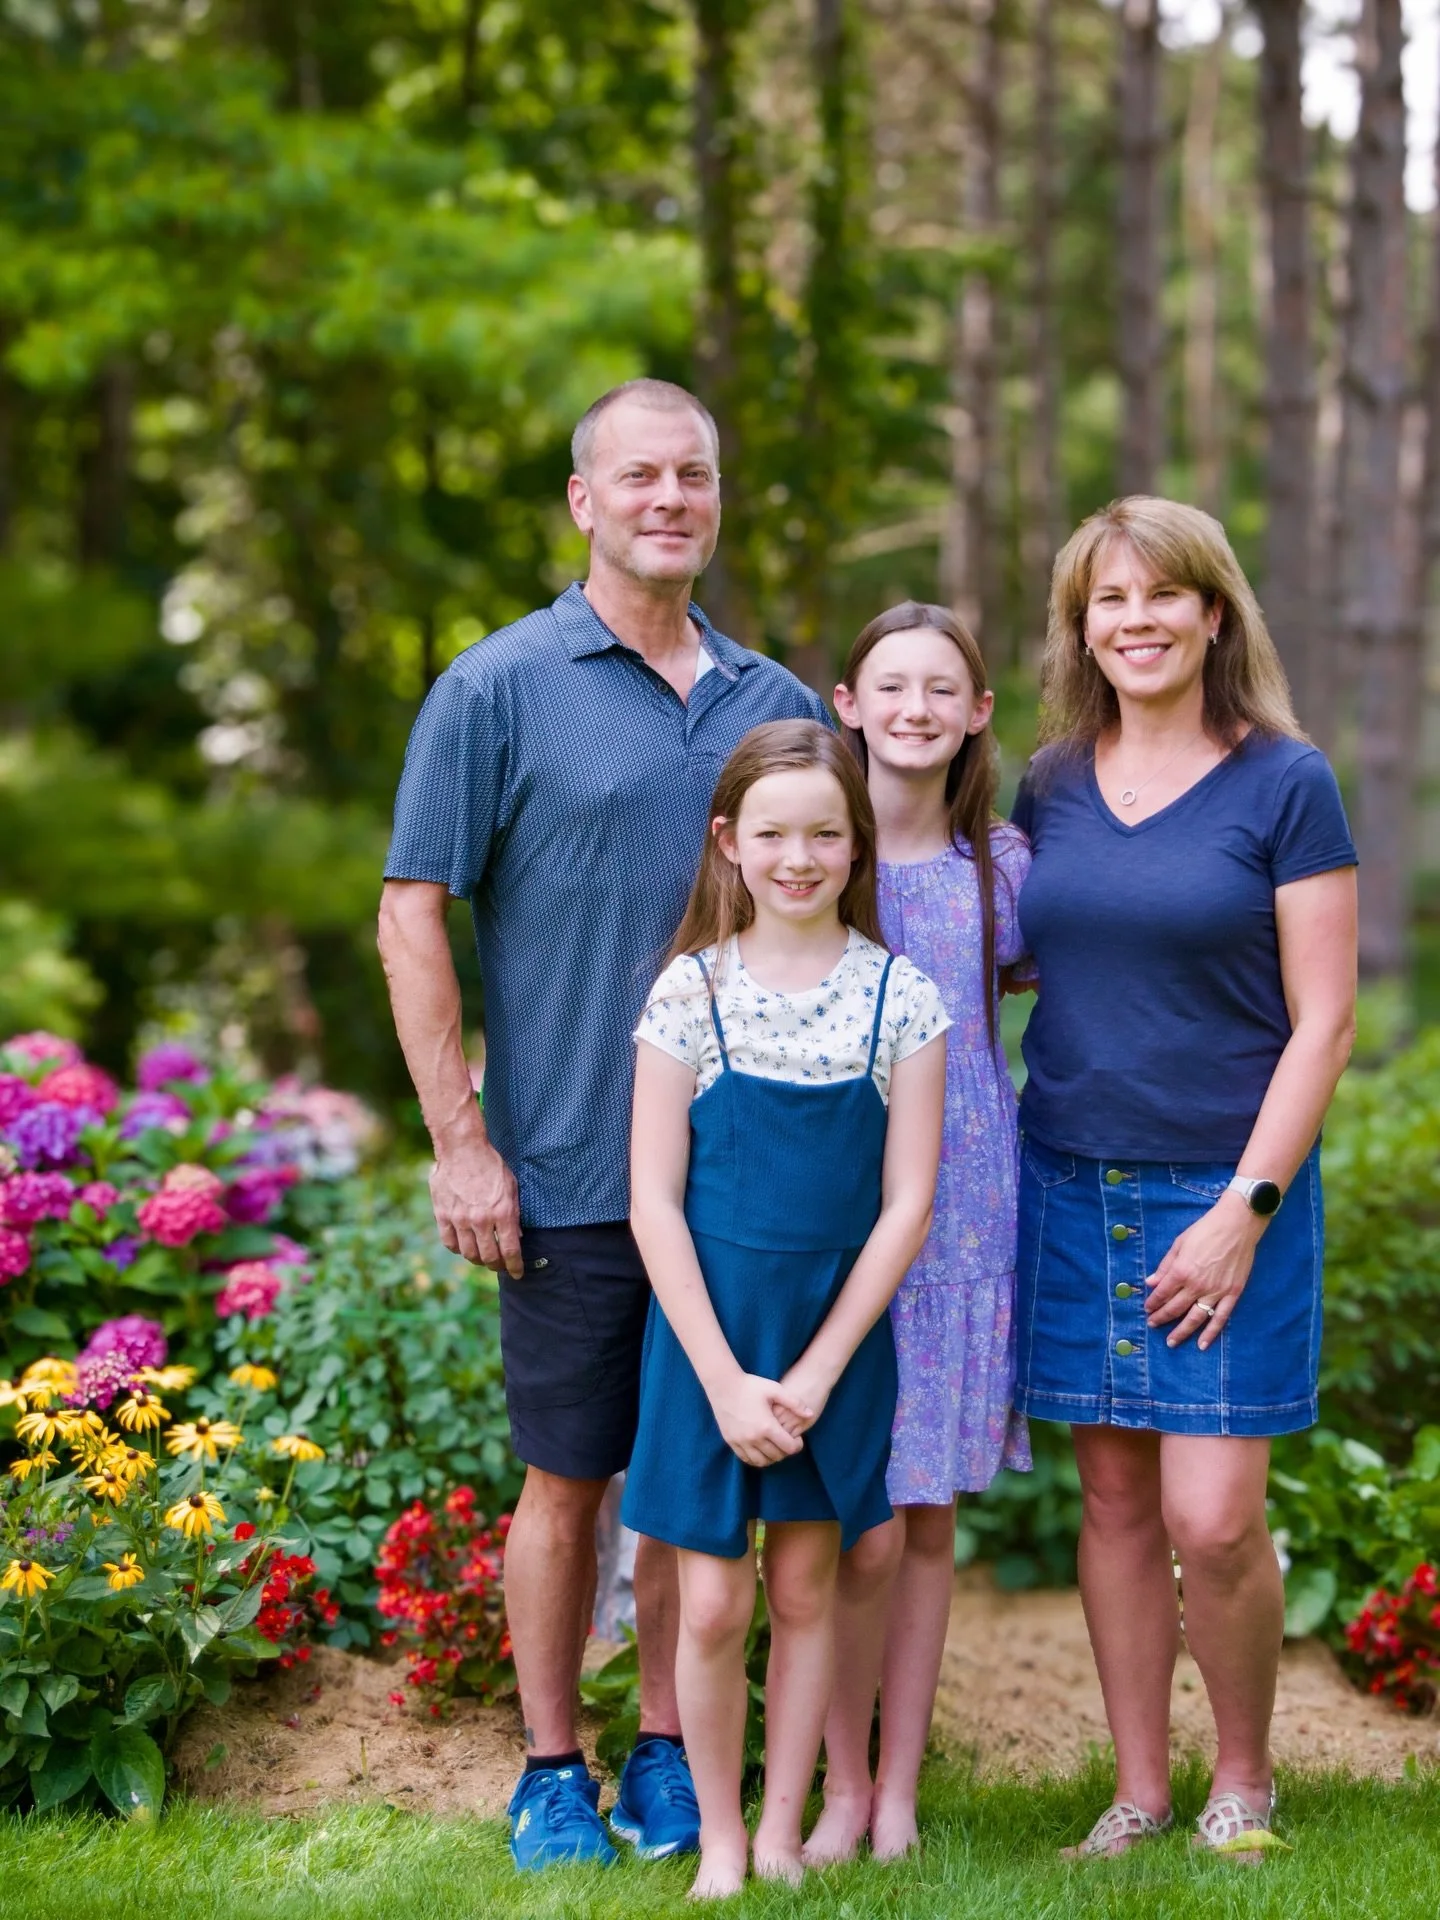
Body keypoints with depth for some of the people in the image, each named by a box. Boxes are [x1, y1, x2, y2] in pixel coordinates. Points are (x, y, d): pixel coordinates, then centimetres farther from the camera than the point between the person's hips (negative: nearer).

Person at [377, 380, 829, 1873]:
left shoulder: (777, 703, 9)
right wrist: (459, 1142, -10)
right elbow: (411, 919, -5)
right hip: (572, 1175, -4)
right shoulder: (500, 688, -4)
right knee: (569, 1478, 5)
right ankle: (551, 1771, 20)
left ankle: (667, 1754, 25)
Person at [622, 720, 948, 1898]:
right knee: (712, 1603, 1)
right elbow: (654, 1200, -6)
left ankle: (782, 1832, 24)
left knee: (806, 1589, 11)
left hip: (839, 1337, 1)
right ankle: (719, 1838, 19)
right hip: (709, 1332, -1)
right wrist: (727, 1378, -11)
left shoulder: (902, 997, -3)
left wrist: (816, 1372, -9)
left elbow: (907, 1204, -3)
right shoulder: (690, 993, -5)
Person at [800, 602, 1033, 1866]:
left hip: (960, 1217, 3)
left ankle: (900, 1787, 22)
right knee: (863, 1528, -6)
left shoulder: (1001, 862, 5)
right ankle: (843, 1783, 14)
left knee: (931, 1515, 9)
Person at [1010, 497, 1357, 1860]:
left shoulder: (1283, 784, -5)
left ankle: (1244, 1782, 17)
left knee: (1212, 1521, -6)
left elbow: (1321, 1021, -7)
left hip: (1225, 1189, -4)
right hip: (1072, 1185, 4)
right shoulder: (1050, 786, 8)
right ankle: (1138, 1791, 21)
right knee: (1113, 1497, 8)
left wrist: (1245, 1210, -13)